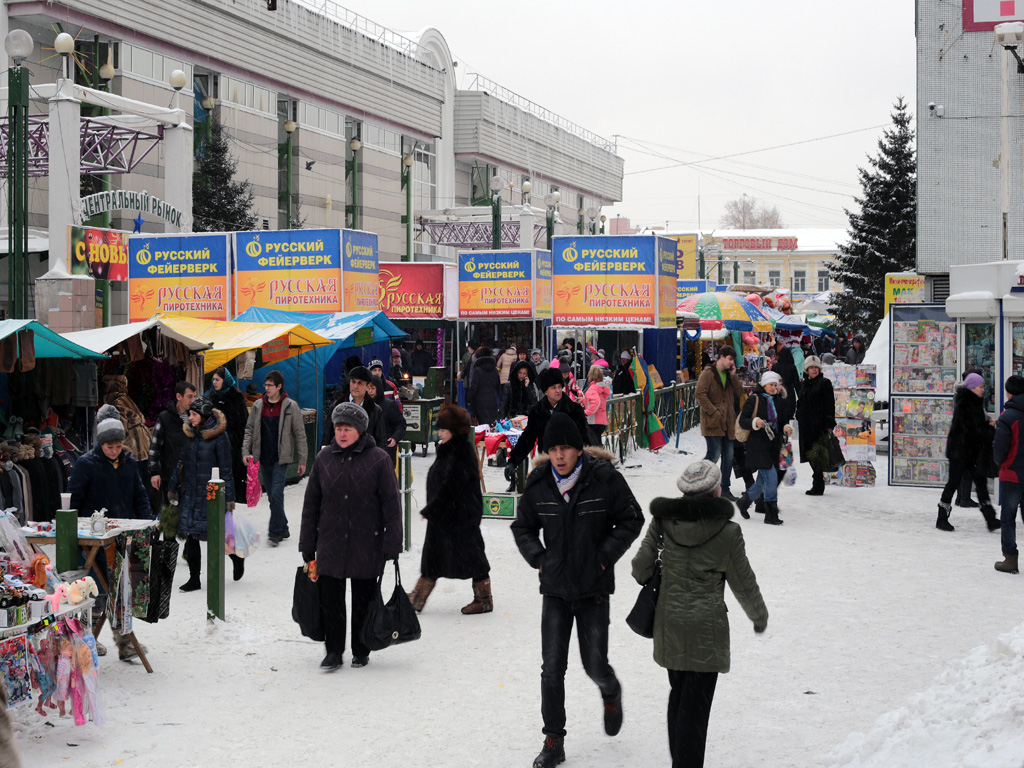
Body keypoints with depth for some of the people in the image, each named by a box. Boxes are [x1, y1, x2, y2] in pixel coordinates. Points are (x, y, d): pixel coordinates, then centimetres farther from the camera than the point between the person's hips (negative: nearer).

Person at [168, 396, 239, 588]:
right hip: (190, 492, 6)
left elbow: (226, 469, -8)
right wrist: (173, 487, 18)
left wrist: (229, 497, -9)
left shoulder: (219, 436, -9)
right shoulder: (190, 434, 9)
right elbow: (182, 463, 18)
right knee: (190, 536, 2)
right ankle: (194, 578, 9)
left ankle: (236, 557, 27)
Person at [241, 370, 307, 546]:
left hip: (281, 457, -4)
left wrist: (302, 460, -2)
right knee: (272, 494, 10)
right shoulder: (258, 406, 7)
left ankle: (275, 532, -8)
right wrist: (246, 451, -2)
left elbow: (300, 434, -1)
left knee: (276, 494, -13)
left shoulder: (290, 406, -3)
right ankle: (283, 528, 22)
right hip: (264, 457, 5)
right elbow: (249, 429, 12)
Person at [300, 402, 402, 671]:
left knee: (363, 601, 9)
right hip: (330, 544, 2)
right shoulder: (324, 459, 5)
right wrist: (307, 545, 8)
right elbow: (311, 504, 9)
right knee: (330, 598, 2)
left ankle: (361, 651, 23)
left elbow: (391, 504, -3)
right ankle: (334, 651, 15)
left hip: (366, 545, -2)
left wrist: (392, 544, -7)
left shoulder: (378, 459, -5)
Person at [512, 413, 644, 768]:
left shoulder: (605, 478, -11)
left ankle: (611, 693, 40)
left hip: (593, 589, -2)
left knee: (595, 664, 3)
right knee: (552, 668, 1)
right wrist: (539, 559, -2)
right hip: (555, 590, 2)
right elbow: (523, 527, 13)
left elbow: (632, 520, -1)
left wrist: (605, 556, -10)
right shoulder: (538, 484, -2)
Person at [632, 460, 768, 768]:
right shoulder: (726, 533, -13)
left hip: (668, 626, 5)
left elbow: (640, 569, 3)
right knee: (695, 705, 1)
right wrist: (759, 616, 15)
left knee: (678, 695, 20)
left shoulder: (662, 522, -4)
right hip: (705, 631, -5)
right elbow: (744, 585, -3)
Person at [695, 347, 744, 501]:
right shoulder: (708, 373, -6)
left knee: (728, 456, 8)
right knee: (714, 455, -11)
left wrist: (733, 375, -2)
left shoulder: (729, 375, 15)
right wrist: (714, 412, -18)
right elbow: (700, 394, -14)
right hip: (713, 423, -7)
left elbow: (739, 393, 6)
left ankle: (725, 489, 17)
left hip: (728, 423, 7)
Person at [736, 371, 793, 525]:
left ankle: (744, 501, 32)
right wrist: (755, 422, -24)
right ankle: (771, 515, -7)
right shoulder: (754, 400, -3)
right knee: (771, 479, -13)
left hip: (774, 445, 7)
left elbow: (783, 421, 21)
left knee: (764, 481, 10)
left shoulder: (779, 401, 15)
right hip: (758, 445, -7)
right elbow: (742, 420, -5)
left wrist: (787, 428, -1)